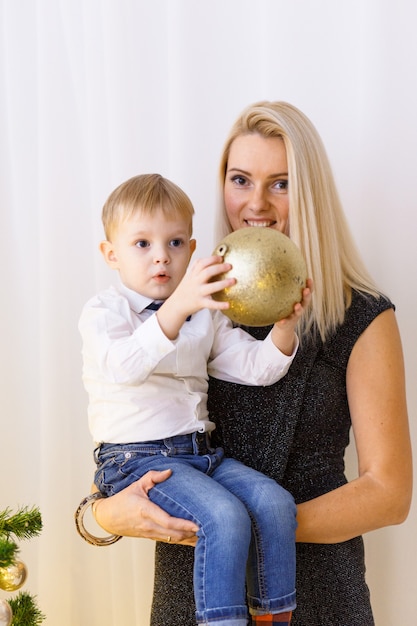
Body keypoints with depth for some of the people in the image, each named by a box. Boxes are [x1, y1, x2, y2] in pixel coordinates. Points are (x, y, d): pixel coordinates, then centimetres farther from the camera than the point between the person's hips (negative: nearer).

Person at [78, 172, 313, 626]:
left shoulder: (206, 314, 17)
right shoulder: (104, 311, -4)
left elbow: (253, 366, 12)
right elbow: (124, 366, -26)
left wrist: (285, 326, -9)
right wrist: (177, 307, -41)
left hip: (198, 452, 6)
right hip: (137, 459, -6)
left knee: (274, 502, -14)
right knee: (224, 516, -28)